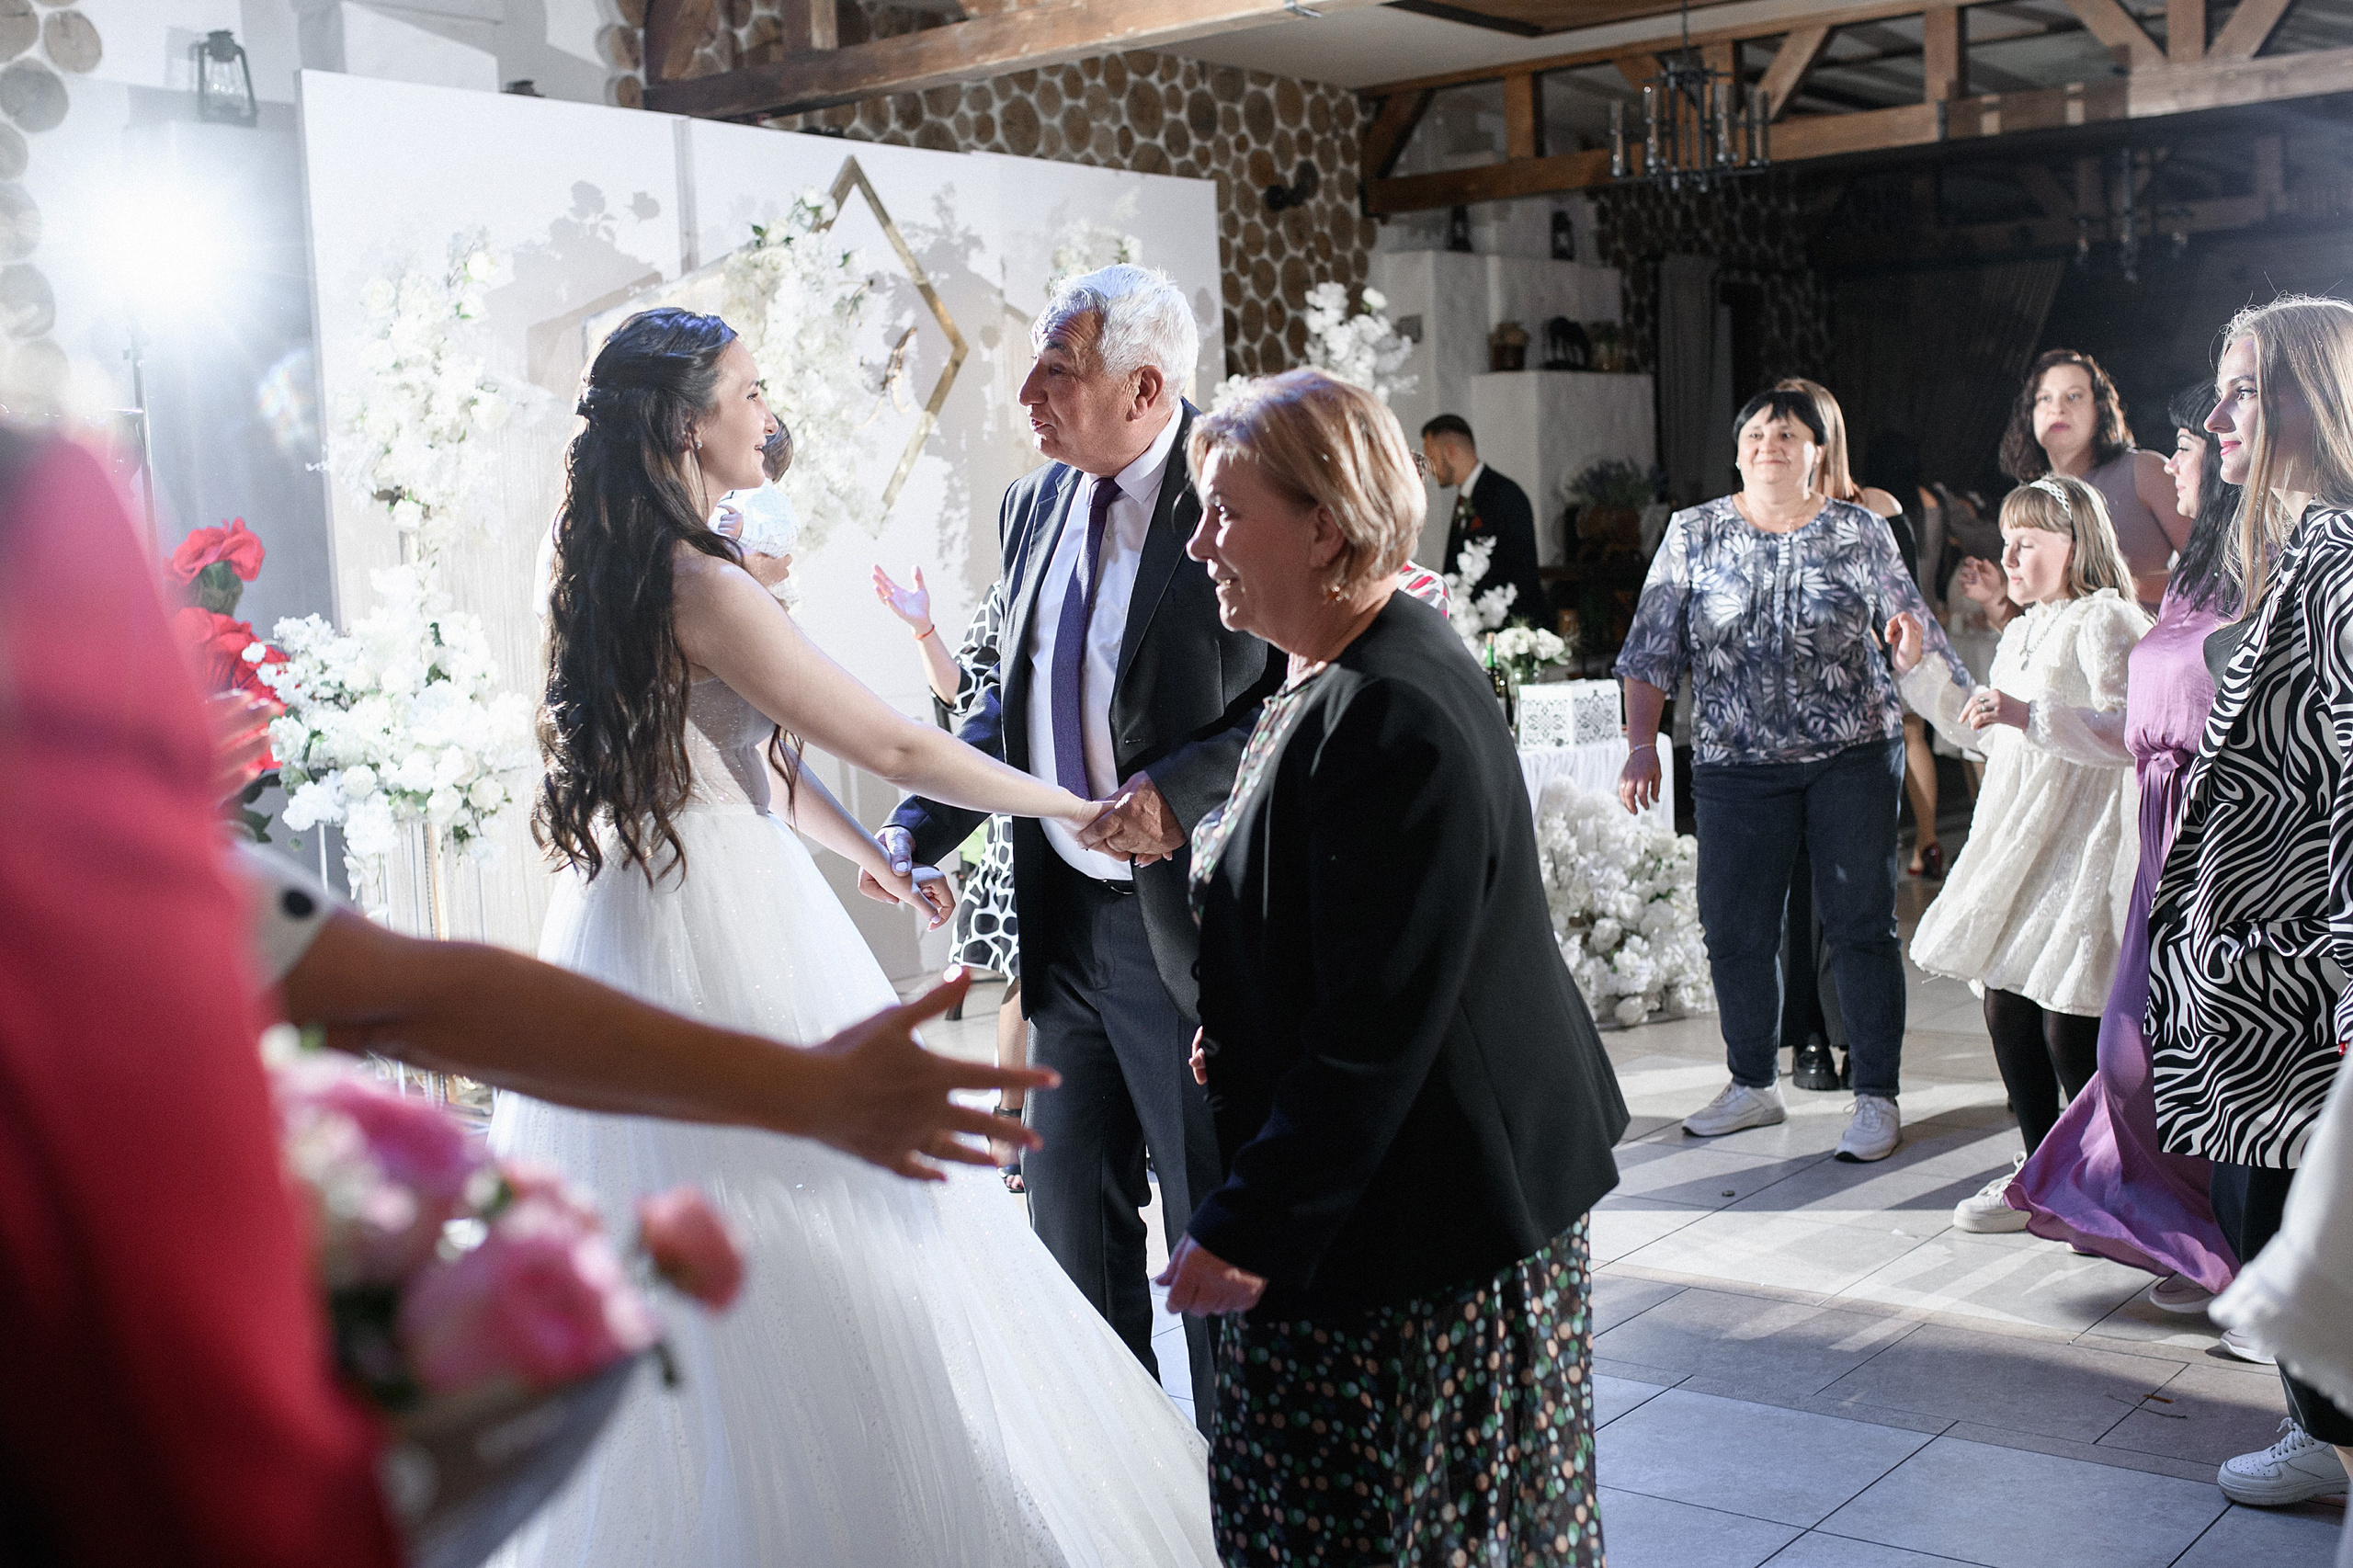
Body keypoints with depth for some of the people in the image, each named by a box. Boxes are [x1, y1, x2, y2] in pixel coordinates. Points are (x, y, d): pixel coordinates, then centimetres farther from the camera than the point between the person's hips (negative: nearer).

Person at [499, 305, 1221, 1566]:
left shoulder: (618, 573, 9)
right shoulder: (702, 587, -20)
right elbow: (892, 748, -17)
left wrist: (864, 855, 17)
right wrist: (1080, 810, -8)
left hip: (634, 915, 10)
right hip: (724, 929, -10)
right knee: (796, 1237, 1)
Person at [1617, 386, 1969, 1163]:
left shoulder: (1859, 531, 4)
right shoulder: (1694, 532, 6)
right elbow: (1651, 646, 6)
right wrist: (1642, 744, 0)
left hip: (1853, 755, -1)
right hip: (1734, 761, 1)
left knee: (1861, 924, 0)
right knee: (1733, 928, 5)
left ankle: (1877, 1097, 10)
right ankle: (1752, 1085, 23)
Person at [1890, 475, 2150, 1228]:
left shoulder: (2104, 622, -9)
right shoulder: (2020, 634, 19)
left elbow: (2124, 733, -23)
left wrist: (2027, 714, -32)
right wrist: (1917, 672, 26)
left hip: (2079, 847, -9)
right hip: (2015, 849, 9)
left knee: (2067, 1023, -7)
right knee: (2005, 1007, 10)